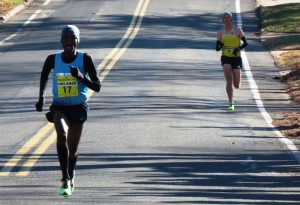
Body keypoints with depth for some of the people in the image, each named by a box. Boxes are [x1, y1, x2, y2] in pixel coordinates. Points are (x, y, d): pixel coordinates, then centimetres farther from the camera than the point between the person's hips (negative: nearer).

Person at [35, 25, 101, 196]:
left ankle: (71, 175, 43)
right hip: (59, 106, 0)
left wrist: (81, 77, -27)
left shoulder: (85, 59, -11)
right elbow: (44, 78, 14)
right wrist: (41, 97, 0)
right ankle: (66, 179, -27)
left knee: (73, 149, 11)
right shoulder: (53, 60, -6)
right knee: (61, 135, -30)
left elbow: (97, 87, -11)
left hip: (79, 107, 0)